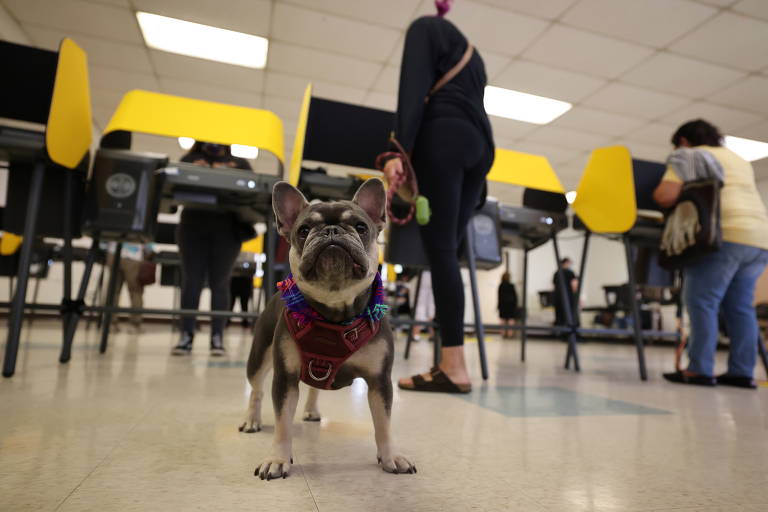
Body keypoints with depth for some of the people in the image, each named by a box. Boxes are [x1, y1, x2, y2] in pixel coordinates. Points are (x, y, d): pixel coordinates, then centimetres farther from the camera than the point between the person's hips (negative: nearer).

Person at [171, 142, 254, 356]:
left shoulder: (240, 163, 15)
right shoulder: (189, 159, 18)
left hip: (226, 228, -1)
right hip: (193, 224, 1)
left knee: (219, 282, -1)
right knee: (191, 281, -2)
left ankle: (217, 338, 1)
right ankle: (186, 336, 2)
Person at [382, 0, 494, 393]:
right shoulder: (470, 51, 34)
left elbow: (414, 89, -6)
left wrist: (400, 150, -18)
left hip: (444, 137, -7)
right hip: (481, 144, 7)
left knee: (440, 249, -14)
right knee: (448, 249, 0)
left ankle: (454, 366, -17)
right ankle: (449, 360, -3)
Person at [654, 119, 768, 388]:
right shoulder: (739, 160, 30)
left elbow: (666, 196, -9)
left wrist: (657, 192, 12)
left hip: (724, 235, -8)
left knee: (701, 302, -8)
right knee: (740, 305, 8)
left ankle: (699, 370, -11)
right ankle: (742, 372, 7)